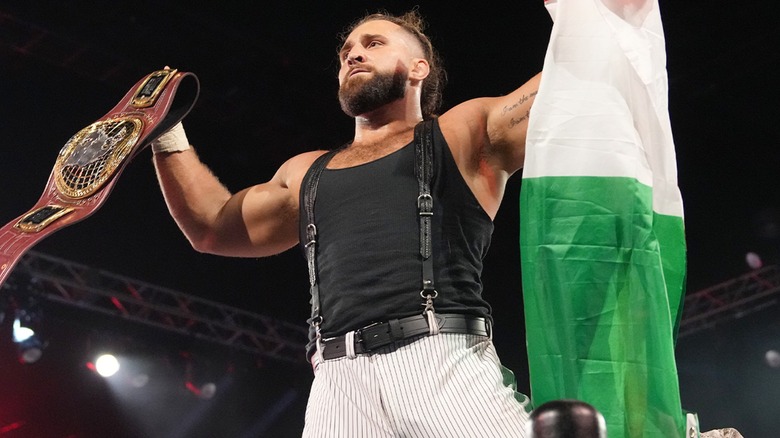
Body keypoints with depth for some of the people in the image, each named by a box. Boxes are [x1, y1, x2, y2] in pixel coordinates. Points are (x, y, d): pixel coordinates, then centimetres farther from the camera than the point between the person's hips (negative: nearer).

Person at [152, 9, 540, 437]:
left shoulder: (463, 132, 16)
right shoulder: (306, 174, 29)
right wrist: (168, 135, 31)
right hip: (339, 383, 3)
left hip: (446, 365, -3)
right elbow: (213, 226, 37)